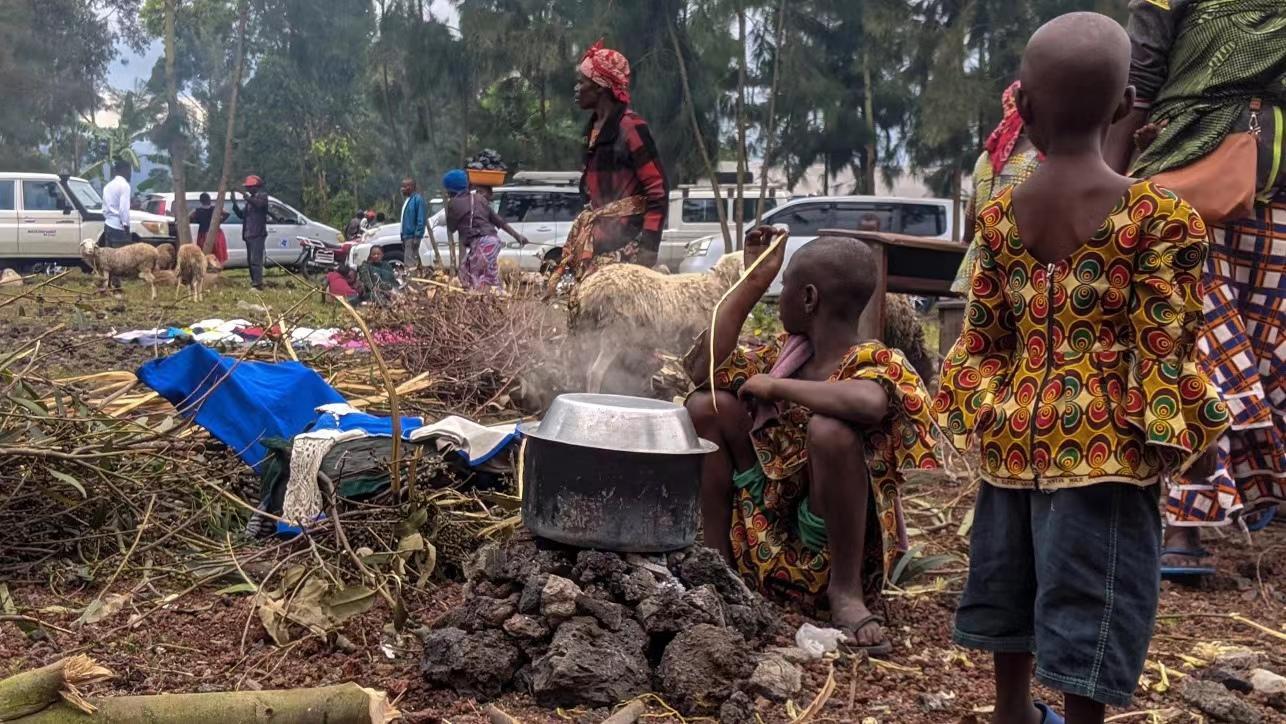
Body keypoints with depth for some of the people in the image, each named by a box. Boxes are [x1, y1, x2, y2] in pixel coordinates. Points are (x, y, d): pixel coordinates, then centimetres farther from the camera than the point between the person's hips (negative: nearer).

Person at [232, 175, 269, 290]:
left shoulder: (262, 195, -2)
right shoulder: (251, 199, 24)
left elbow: (260, 204, -25)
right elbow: (242, 214, 23)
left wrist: (248, 199, -23)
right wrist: (234, 203, 13)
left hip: (258, 234, -9)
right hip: (249, 235, 9)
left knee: (255, 260, -16)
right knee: (250, 260, 10)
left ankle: (258, 284, -19)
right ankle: (254, 282, 15)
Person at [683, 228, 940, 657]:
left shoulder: (877, 362, -16)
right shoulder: (787, 352, 6)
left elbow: (870, 402, -41)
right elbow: (701, 369, 3)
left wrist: (776, 386, -26)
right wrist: (754, 280, 2)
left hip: (828, 556, -6)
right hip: (766, 538, 7)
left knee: (829, 429, -34)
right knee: (707, 405, -4)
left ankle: (846, 590, -15)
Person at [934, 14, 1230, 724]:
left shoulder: (999, 214, 0)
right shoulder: (1158, 217, -12)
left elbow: (984, 335, 6)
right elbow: (1162, 346, -11)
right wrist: (1177, 435, 1)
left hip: (1013, 430, 5)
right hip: (1102, 439, -5)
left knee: (1015, 580, 20)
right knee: (1085, 598, 4)